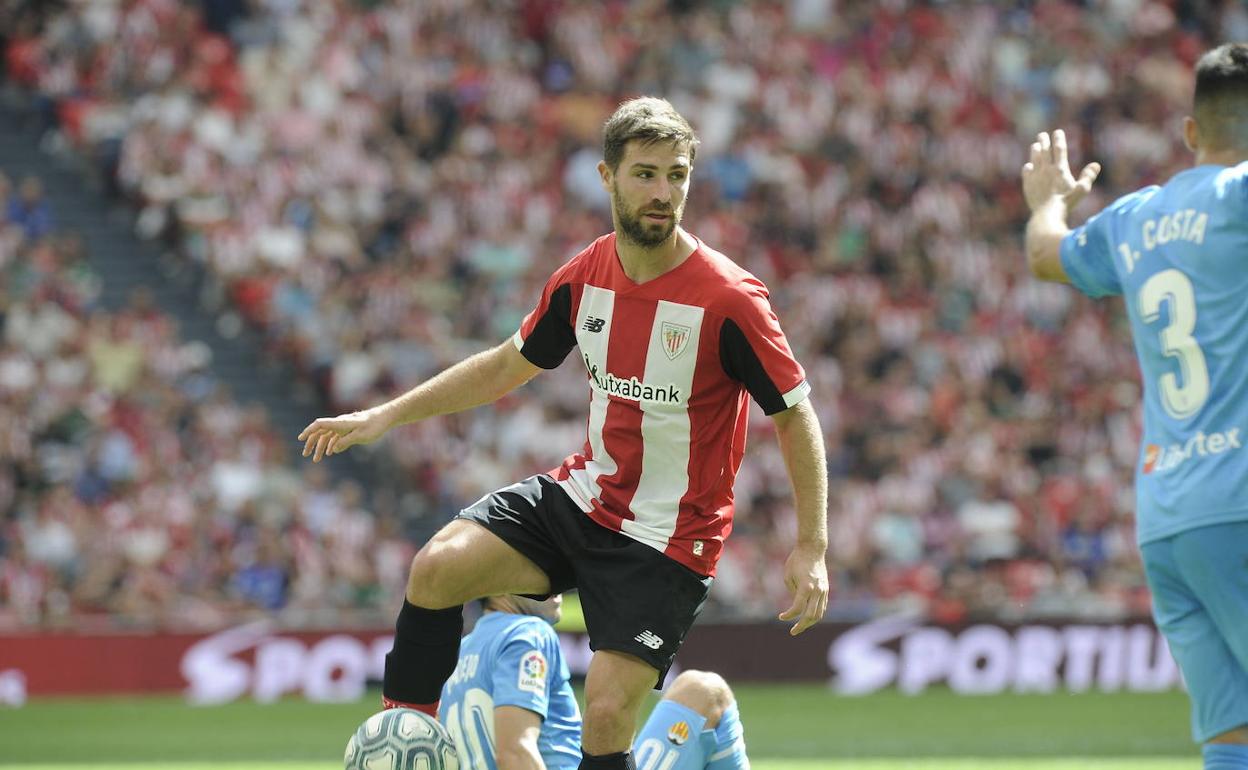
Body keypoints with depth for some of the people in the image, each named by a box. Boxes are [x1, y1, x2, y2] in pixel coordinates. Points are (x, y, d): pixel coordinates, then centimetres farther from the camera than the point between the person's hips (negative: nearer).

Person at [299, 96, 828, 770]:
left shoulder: (729, 299, -18)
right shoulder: (581, 279, -2)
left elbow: (795, 415, -10)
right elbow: (507, 366, 15)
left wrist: (811, 547, -15)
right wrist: (385, 416, 14)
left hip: (668, 538, -5)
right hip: (583, 492, 5)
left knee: (606, 715, -14)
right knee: (437, 569, -14)